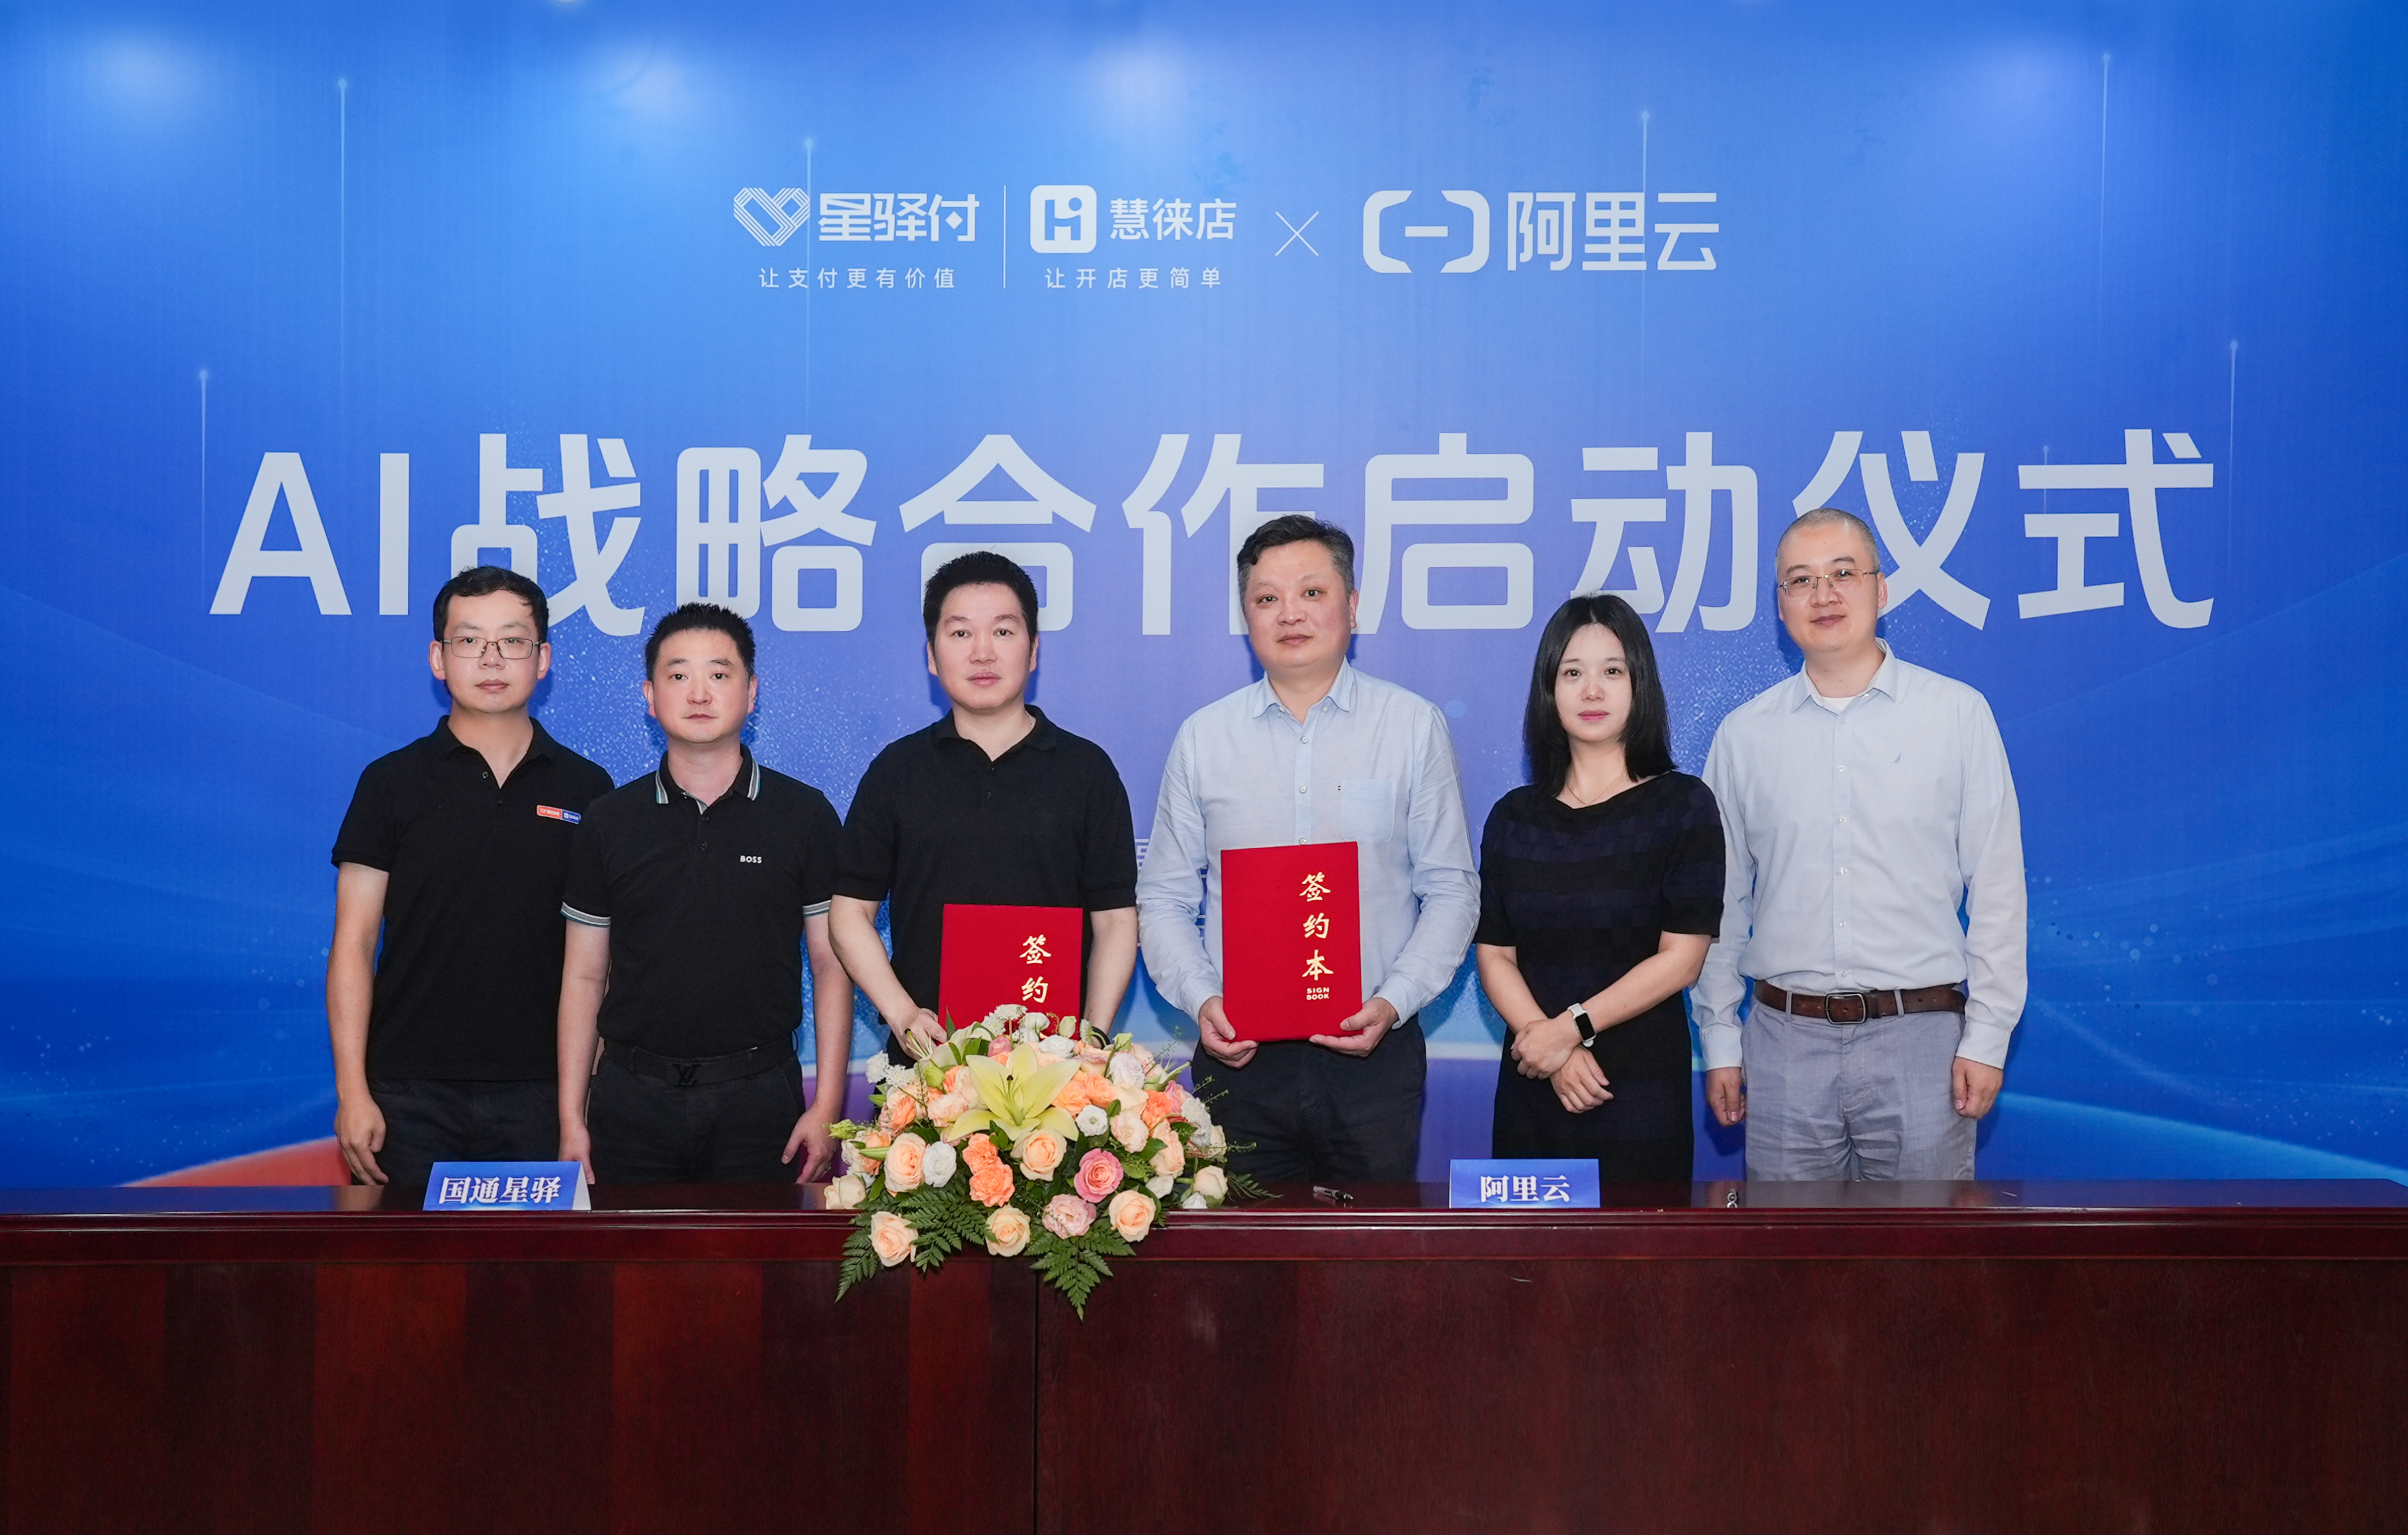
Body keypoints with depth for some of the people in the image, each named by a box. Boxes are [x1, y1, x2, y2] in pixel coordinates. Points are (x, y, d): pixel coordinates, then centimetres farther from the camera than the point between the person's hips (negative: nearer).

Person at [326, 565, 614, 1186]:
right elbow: (354, 945, 0)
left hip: (538, 1092, 1)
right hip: (410, 1094, -1)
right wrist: (352, 1092, -7)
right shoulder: (392, 783, 2)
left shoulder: (585, 790, 5)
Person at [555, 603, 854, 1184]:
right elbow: (584, 976, 8)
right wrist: (571, 1119, 2)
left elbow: (831, 965, 2)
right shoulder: (609, 821, 6)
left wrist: (827, 1107, -6)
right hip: (632, 1097, 1)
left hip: (760, 1095, -1)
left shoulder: (805, 815, 2)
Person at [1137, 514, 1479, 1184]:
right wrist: (1200, 999, -8)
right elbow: (1164, 898, 9)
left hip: (1374, 1054, -1)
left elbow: (1452, 891, 2)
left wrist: (1393, 1001, -11)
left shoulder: (1415, 726, 4)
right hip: (1240, 1055, 1)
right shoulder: (1202, 738, 8)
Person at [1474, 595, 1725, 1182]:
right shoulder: (1514, 817, 7)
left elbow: (1682, 957, -8)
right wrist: (1556, 1051, -14)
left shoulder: (1683, 806, -1)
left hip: (1642, 1086, -3)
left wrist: (1574, 1025, -14)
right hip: (1533, 1087, 3)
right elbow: (1494, 955, 2)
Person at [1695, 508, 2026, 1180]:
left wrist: (1987, 1036, -2)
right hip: (1786, 1041, 2)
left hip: (1919, 1033, -1)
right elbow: (1722, 900, 11)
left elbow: (1997, 889, 2)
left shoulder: (1959, 714, 3)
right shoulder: (1743, 735, 7)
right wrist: (1719, 1040, 8)